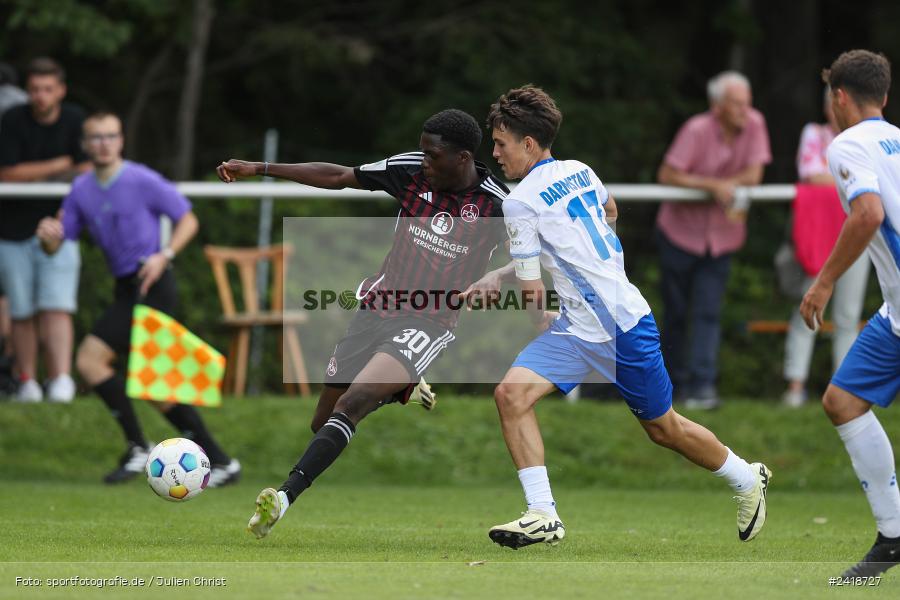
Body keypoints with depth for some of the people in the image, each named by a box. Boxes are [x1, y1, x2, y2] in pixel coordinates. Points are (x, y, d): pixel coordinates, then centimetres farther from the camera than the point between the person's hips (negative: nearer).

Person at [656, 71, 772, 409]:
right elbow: (666, 175, -20)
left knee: (708, 313, -7)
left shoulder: (754, 124, -9)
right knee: (676, 313, 7)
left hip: (720, 237, 2)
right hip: (680, 232, -2)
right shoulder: (697, 130, -20)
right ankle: (675, 379, 24)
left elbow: (754, 174, -6)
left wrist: (722, 186, -19)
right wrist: (712, 185, -27)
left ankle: (702, 387, -12)